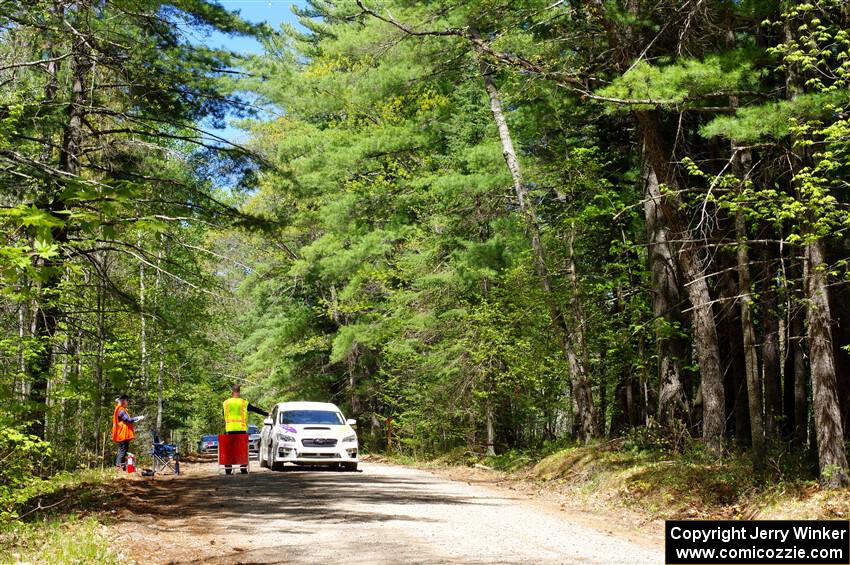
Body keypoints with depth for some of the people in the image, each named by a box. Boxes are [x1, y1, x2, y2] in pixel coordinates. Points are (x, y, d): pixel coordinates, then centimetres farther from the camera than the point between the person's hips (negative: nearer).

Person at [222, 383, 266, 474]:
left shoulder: (226, 403, 5)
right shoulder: (244, 403, 0)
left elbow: (225, 417, 12)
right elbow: (256, 409, 8)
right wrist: (267, 414, 18)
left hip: (230, 430, 1)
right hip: (241, 429, -1)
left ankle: (228, 470, 1)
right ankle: (244, 469, 4)